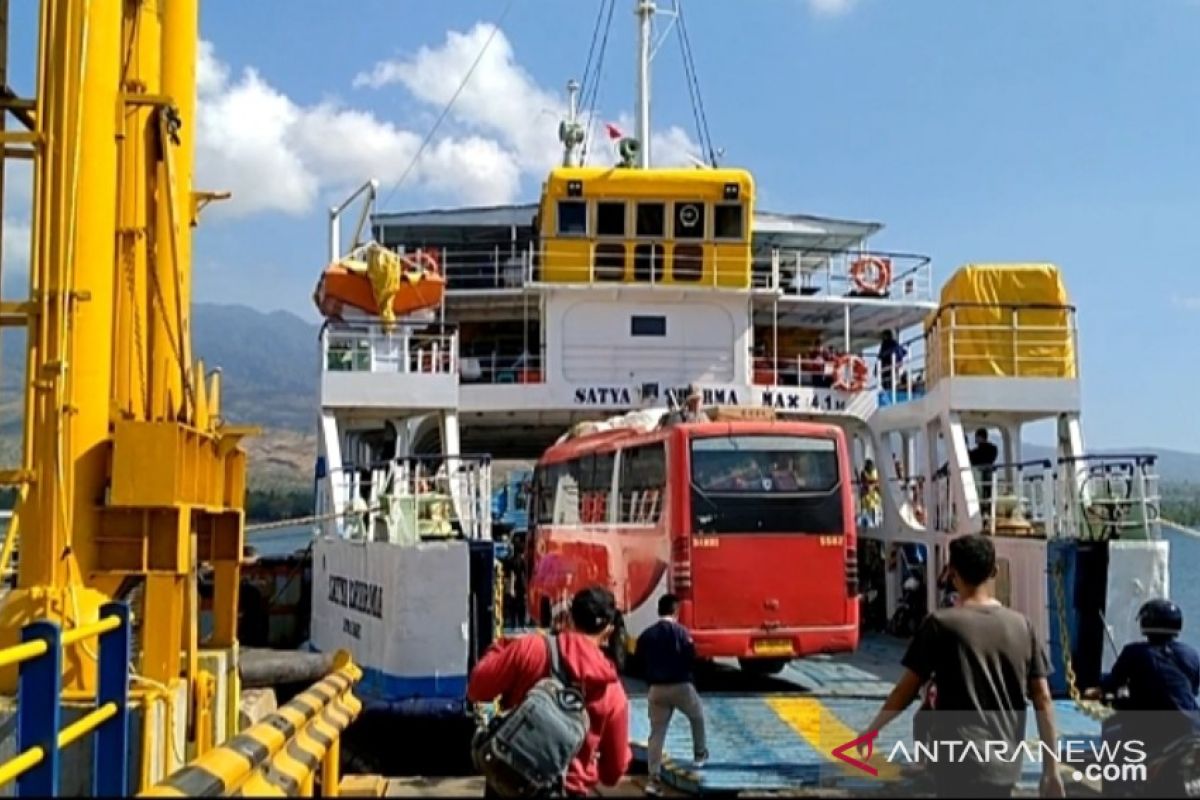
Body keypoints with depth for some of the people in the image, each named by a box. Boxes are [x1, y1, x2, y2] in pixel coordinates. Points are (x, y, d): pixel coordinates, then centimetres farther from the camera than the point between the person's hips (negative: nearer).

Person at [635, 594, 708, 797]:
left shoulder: (646, 634, 4)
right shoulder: (680, 631, -10)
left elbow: (638, 660, 6)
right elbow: (691, 656, -14)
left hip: (657, 689, 3)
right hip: (681, 686, -3)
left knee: (656, 733, 4)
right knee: (697, 717, 28)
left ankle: (653, 779, -2)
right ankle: (700, 754, 40)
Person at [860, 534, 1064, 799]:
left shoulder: (941, 624, -8)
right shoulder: (1021, 626, 4)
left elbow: (906, 689, -3)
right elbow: (1042, 699, 4)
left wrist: (872, 729, 12)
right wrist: (1051, 768, 8)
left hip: (961, 764, -5)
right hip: (1005, 764, 5)